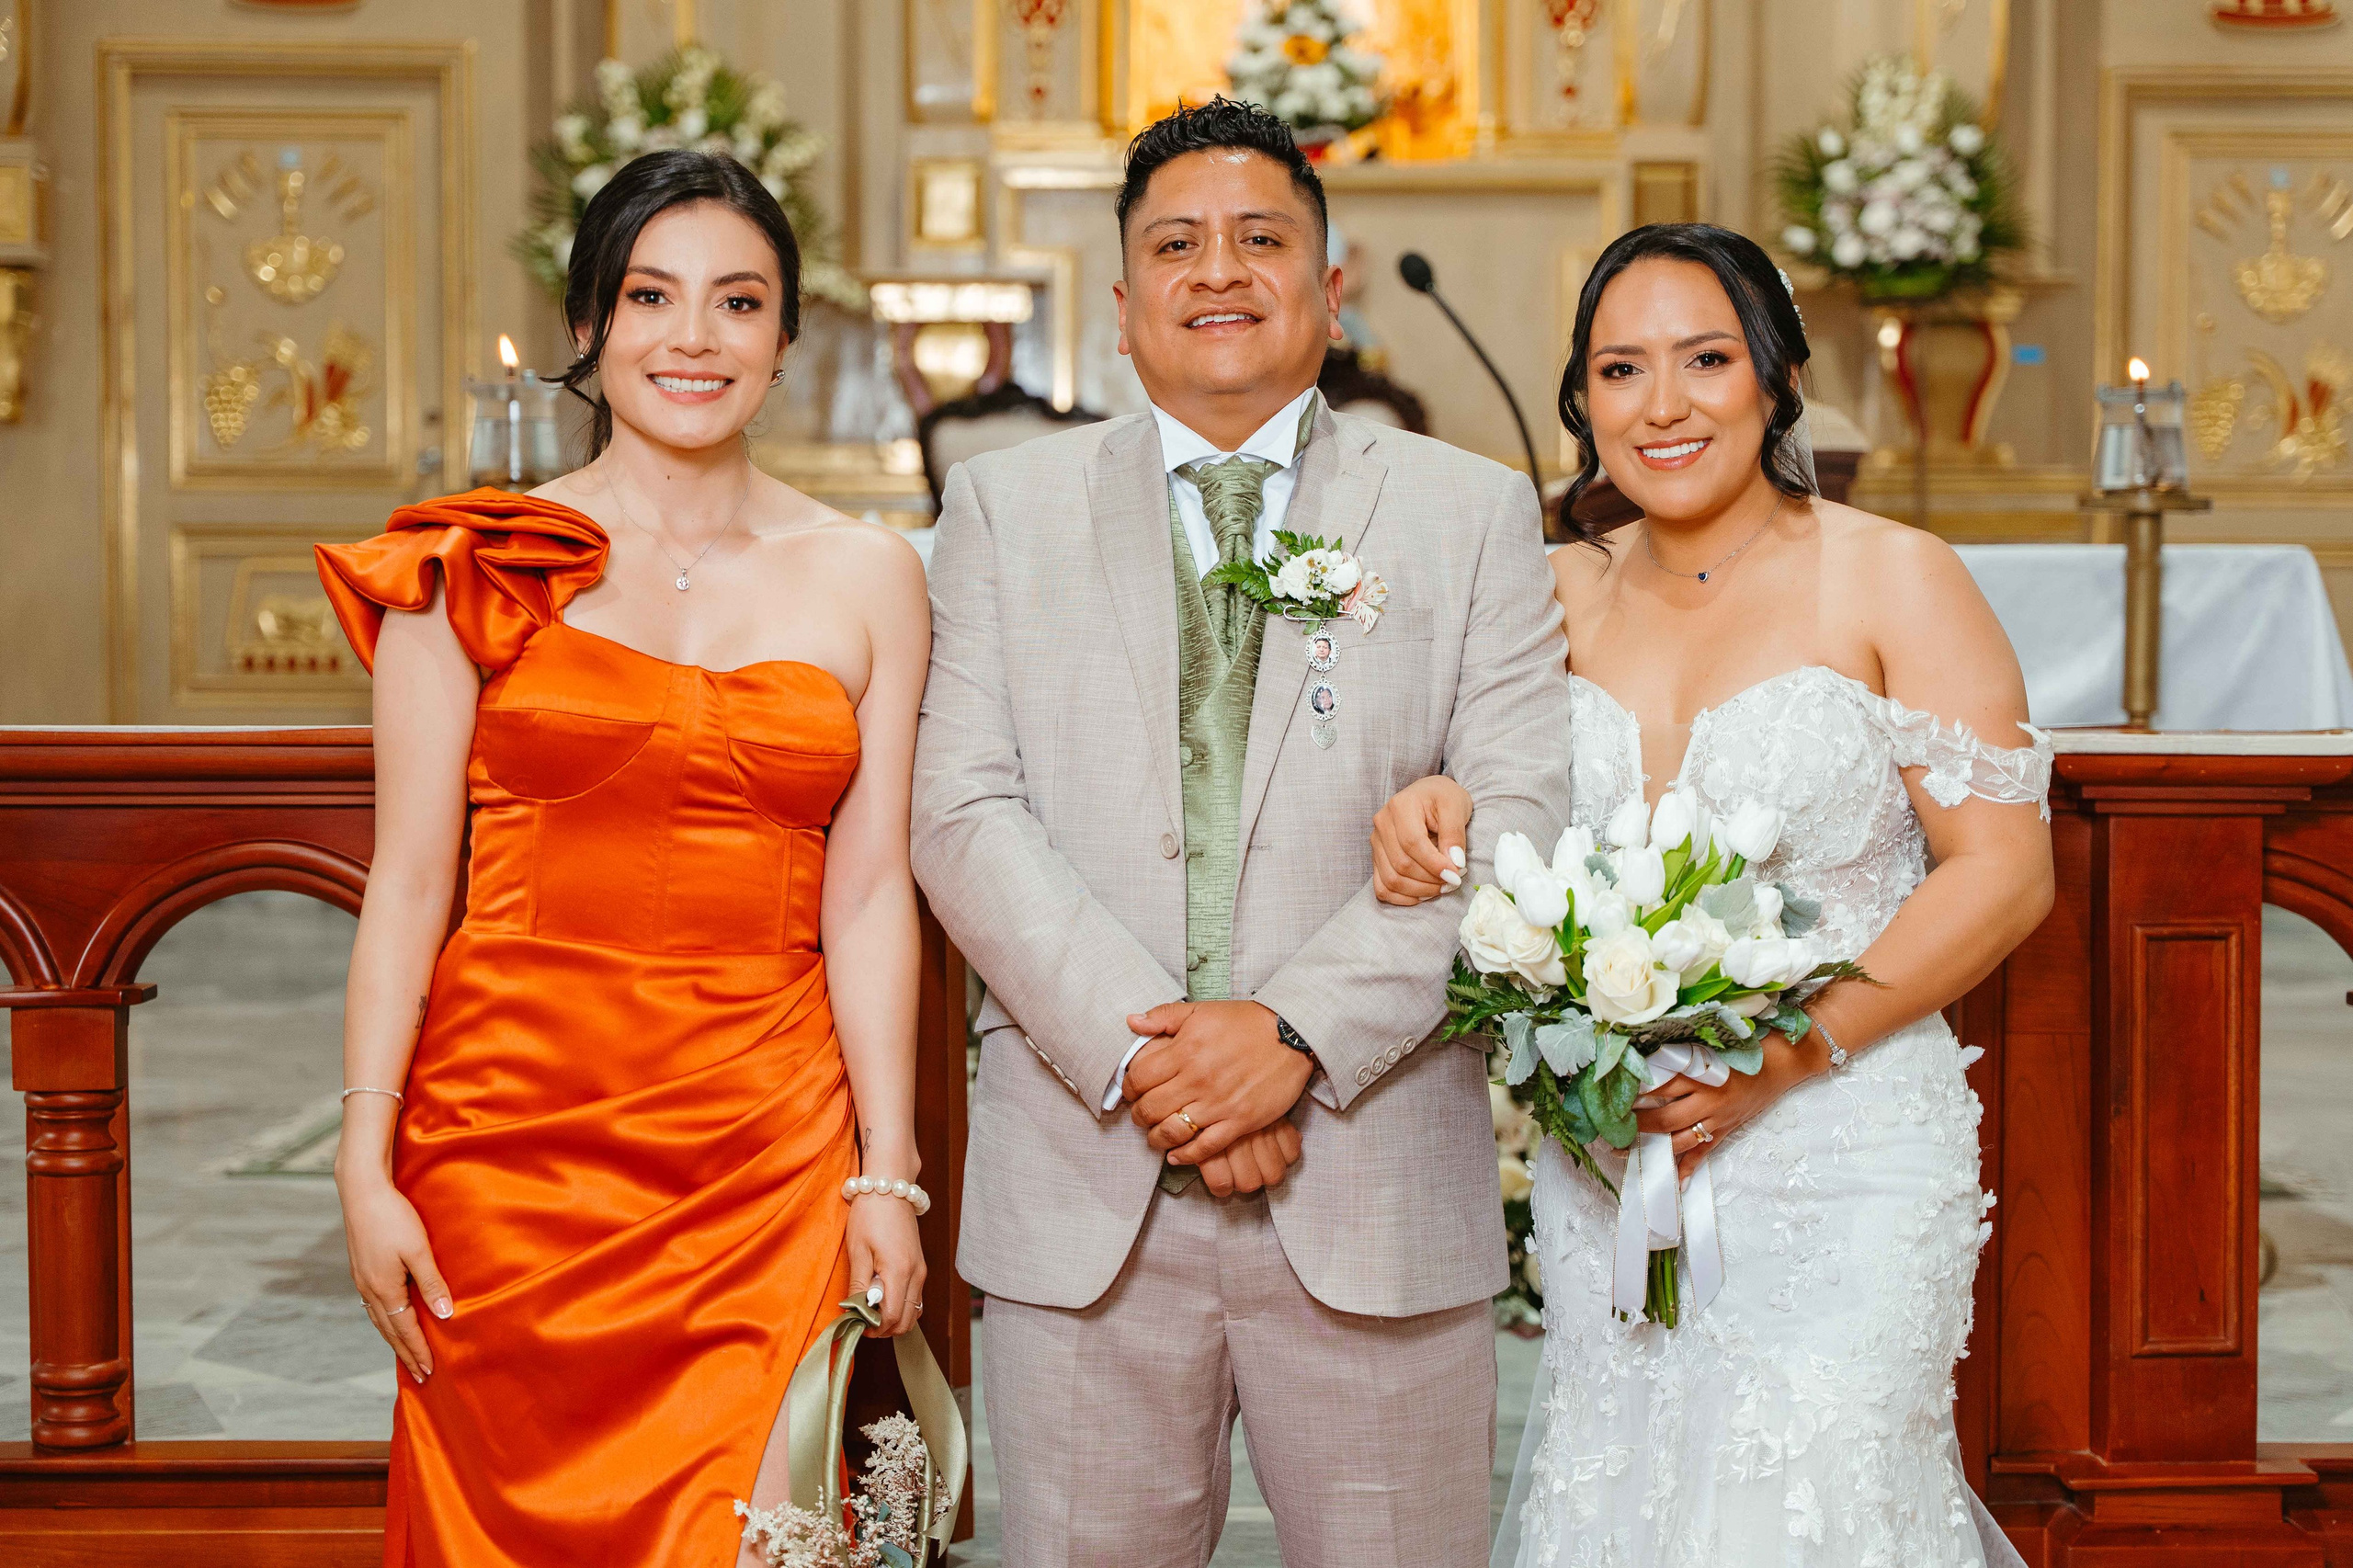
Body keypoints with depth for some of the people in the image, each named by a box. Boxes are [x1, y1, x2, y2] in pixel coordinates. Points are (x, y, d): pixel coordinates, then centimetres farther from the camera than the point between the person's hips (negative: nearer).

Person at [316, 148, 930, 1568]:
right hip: (516, 1126, -1)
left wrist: (887, 1178, 0)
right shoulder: (475, 567, 2)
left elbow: (869, 897, 4)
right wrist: (367, 1162, -5)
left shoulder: (868, 578, 7)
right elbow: (408, 881, 1)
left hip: (767, 1155, 1)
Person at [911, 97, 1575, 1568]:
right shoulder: (1010, 505, 10)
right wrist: (1138, 1053, -13)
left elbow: (1516, 812, -3)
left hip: (1373, 1177, 0)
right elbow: (966, 812, 0)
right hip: (1082, 1185, 1)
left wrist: (1299, 1035, -14)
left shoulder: (1472, 511, 8)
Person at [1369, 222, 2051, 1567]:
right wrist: (1431, 817, -7)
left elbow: (2006, 870, -8)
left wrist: (1787, 1051, -18)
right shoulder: (1567, 596, 8)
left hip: (1841, 1150, -4)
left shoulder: (1894, 579, -5)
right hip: (1605, 1157, 4)